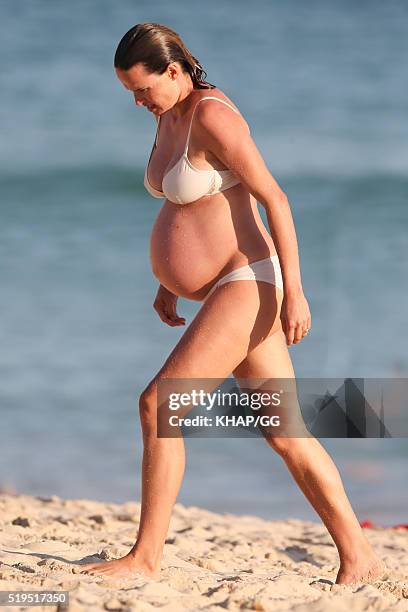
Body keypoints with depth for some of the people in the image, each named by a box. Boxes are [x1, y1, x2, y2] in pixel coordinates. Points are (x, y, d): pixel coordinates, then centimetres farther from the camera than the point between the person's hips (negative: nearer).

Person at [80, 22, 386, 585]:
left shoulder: (212, 116, -17)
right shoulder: (169, 115, 12)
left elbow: (274, 199, -19)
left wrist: (293, 292, -21)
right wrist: (168, 279, 22)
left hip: (245, 286, -10)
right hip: (225, 291, 10)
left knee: (158, 406, -15)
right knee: (286, 434, 9)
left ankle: (145, 557, -11)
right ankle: (358, 558, 12)